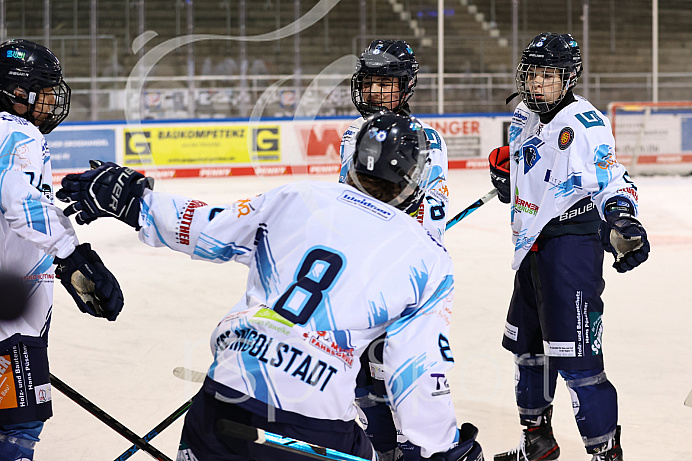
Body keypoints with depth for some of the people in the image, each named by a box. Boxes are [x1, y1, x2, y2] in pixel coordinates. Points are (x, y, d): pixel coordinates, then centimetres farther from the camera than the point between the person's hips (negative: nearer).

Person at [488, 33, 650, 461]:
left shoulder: (585, 124, -15)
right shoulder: (524, 119, 10)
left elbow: (612, 184, -18)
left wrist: (622, 222, -33)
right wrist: (505, 169, 10)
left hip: (572, 244, -9)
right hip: (533, 246, 9)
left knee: (575, 357, -13)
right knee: (528, 345, 20)